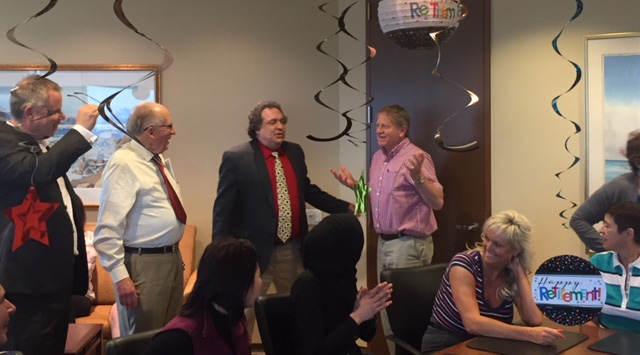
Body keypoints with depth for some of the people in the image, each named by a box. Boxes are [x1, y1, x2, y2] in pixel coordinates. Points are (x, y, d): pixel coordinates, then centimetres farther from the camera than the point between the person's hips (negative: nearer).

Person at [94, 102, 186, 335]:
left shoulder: (159, 160, 11)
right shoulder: (124, 163, -16)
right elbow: (108, 229, -20)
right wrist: (120, 276, -23)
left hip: (172, 258, 9)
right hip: (143, 264, -9)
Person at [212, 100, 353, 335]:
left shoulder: (295, 152, 8)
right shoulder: (236, 158, -10)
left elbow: (307, 191, 20)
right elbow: (222, 209, -9)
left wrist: (346, 208, 14)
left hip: (292, 250, 6)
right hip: (255, 251, -6)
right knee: (244, 314, 3)